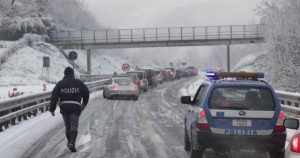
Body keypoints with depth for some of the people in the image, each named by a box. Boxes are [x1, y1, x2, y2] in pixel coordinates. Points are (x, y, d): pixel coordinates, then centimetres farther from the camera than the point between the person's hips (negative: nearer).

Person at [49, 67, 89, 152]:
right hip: (75, 107, -2)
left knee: (67, 126, 18)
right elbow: (86, 93, 10)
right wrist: (84, 104, 27)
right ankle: (72, 143, -21)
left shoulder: (60, 84, 5)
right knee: (74, 126, -3)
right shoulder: (79, 83, 4)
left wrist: (52, 109, 0)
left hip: (64, 107, 2)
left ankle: (70, 142, 31)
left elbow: (54, 96, -1)